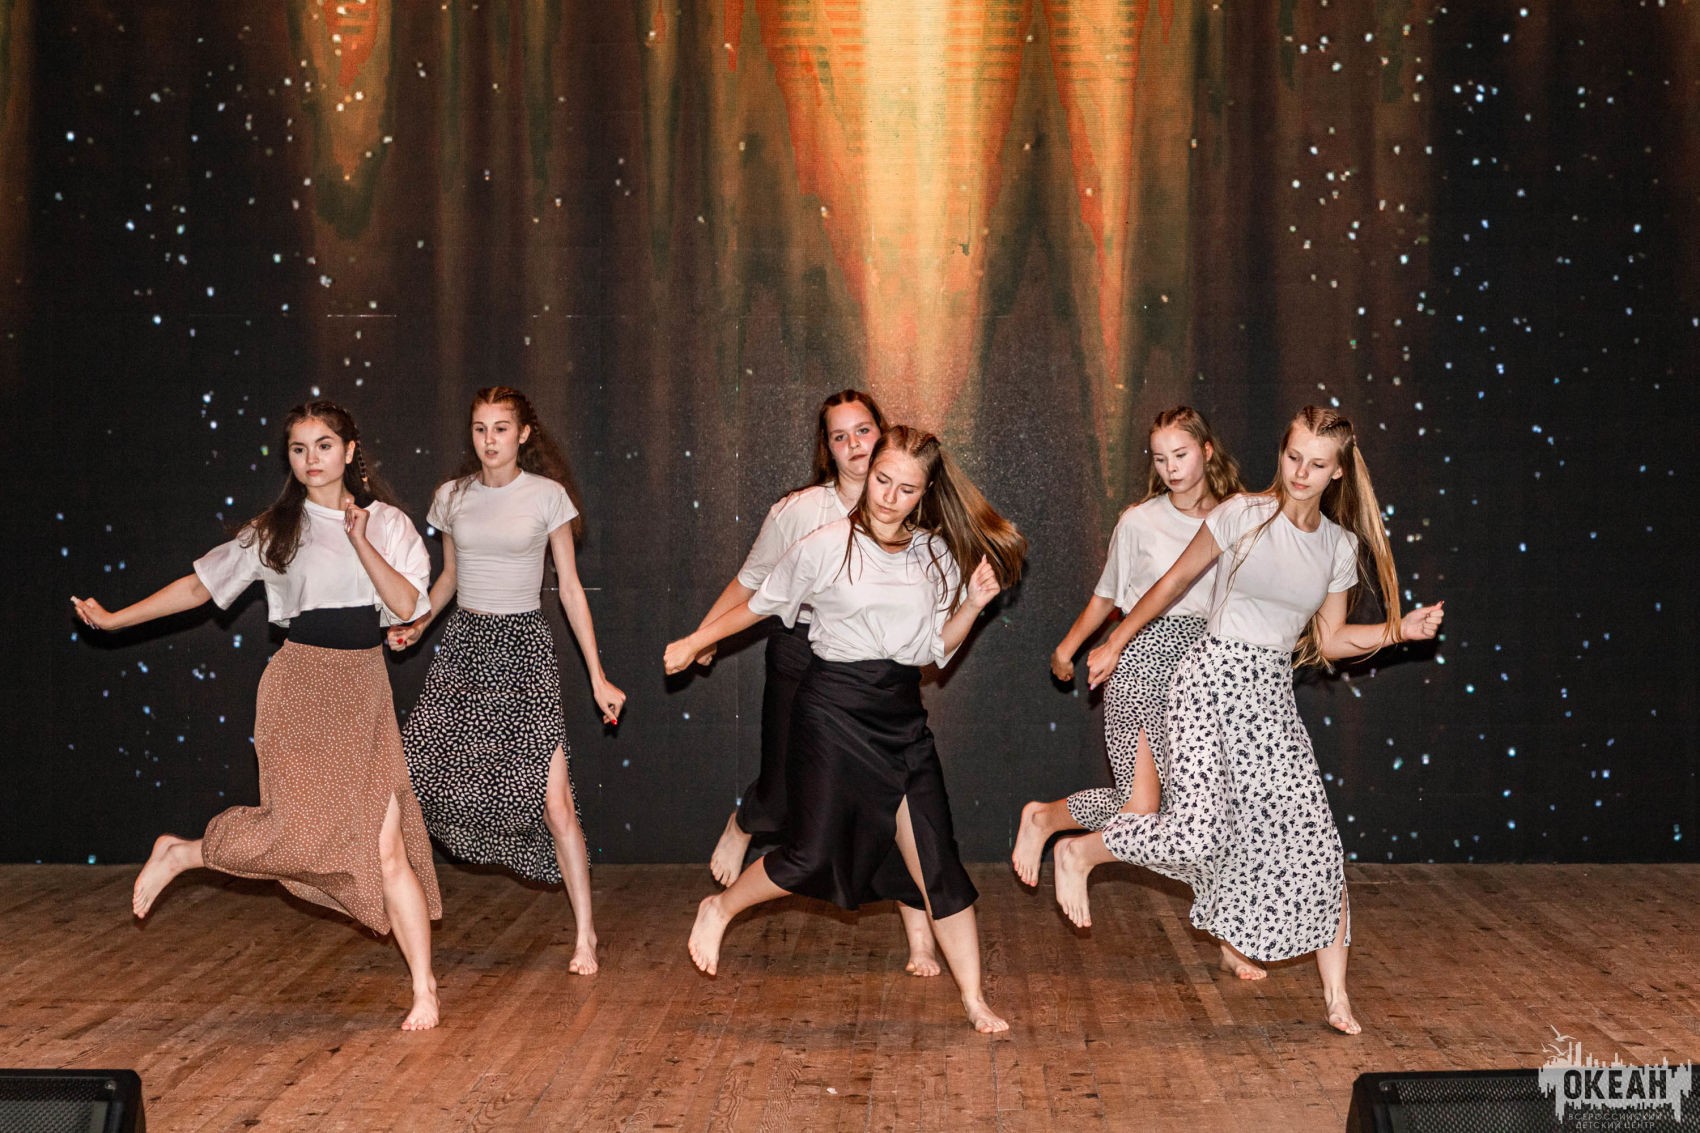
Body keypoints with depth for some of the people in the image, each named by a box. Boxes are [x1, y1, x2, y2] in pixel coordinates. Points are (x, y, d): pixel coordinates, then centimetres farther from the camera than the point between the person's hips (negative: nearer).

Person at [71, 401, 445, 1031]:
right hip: (301, 688, -1)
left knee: (387, 845, -7)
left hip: (365, 693, 2)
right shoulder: (276, 530, 7)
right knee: (304, 825, -21)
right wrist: (115, 619, 13)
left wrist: (361, 542, -13)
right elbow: (201, 584, 13)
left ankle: (423, 990, -2)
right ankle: (179, 853, 6)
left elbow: (409, 606, -3)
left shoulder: (388, 522, 8)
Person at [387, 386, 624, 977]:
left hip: (525, 647, -3)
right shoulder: (452, 496, 7)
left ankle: (585, 934, 1)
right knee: (408, 777, -6)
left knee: (554, 799, -10)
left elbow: (570, 588, 1)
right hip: (463, 644, 3)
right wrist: (416, 625, 4)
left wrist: (598, 676, -2)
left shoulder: (548, 496, -2)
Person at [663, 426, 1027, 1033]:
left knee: (936, 860, -1)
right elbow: (763, 603, 6)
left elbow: (934, 649, 11)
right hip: (833, 708, -4)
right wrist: (694, 642, 12)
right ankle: (718, 909, 26)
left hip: (902, 716, 4)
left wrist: (974, 604, -4)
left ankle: (975, 1000, 6)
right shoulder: (826, 547, -8)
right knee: (812, 857, -3)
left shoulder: (937, 557, 5)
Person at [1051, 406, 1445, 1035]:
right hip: (1214, 678, -4)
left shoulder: (1342, 545, 6)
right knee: (1199, 831, -20)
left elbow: (1329, 640, 14)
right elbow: (1173, 582, 3)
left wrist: (1400, 629, 0)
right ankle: (1078, 852, 6)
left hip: (1273, 698, 5)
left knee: (1316, 841, -2)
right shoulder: (1244, 515, -7)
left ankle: (1336, 995, 9)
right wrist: (1114, 644, 8)